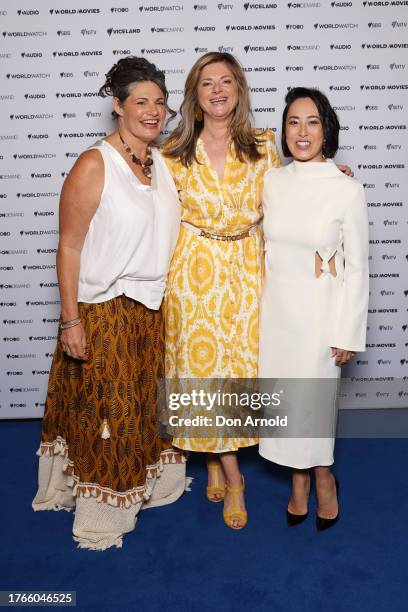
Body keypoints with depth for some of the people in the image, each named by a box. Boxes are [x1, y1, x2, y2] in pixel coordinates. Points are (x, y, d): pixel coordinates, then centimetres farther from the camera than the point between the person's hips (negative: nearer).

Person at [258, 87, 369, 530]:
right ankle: (299, 478, 34)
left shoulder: (347, 190, -11)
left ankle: (322, 479, 31)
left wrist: (348, 333, -8)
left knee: (312, 394, 3)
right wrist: (255, 306, 8)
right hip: (275, 305, 4)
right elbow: (262, 245, 8)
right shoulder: (271, 181, 0)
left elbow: (356, 268, -7)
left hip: (319, 308, -4)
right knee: (283, 393, 12)